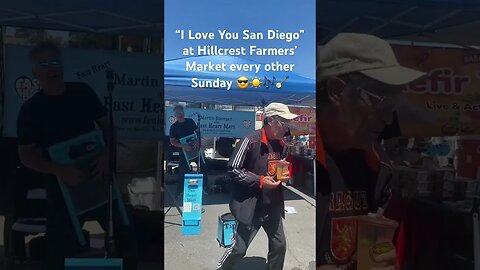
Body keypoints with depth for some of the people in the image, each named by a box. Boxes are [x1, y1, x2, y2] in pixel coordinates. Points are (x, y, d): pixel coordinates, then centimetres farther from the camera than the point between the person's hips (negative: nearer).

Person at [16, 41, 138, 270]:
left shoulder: (83, 92, -1)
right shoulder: (30, 110, -6)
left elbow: (106, 126, 5)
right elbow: (26, 156, -5)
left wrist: (106, 155, -14)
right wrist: (61, 172, -21)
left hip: (98, 178, 2)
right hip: (62, 187, -1)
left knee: (125, 235, 9)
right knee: (62, 250, 10)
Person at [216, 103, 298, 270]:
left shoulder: (281, 145, 4)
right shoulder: (251, 141, -18)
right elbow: (233, 169, -16)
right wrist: (259, 180, -22)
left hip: (273, 205, 7)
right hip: (251, 205, -7)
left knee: (279, 245, 13)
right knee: (239, 248, 5)